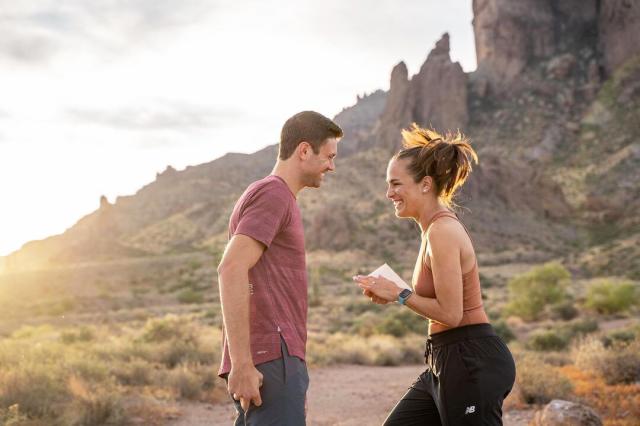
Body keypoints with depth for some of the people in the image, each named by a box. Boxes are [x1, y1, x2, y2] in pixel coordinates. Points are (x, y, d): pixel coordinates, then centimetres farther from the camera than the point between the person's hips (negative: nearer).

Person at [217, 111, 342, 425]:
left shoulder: (277, 197, 22)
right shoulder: (272, 194, -7)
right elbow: (231, 270, -20)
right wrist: (242, 364, -23)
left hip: (279, 358, 9)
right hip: (269, 360, -9)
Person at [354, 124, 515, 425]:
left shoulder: (442, 231, -18)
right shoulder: (437, 228, 12)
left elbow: (450, 313, -20)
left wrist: (399, 294, -9)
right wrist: (391, 294, 7)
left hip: (471, 362, -10)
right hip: (447, 360, 10)